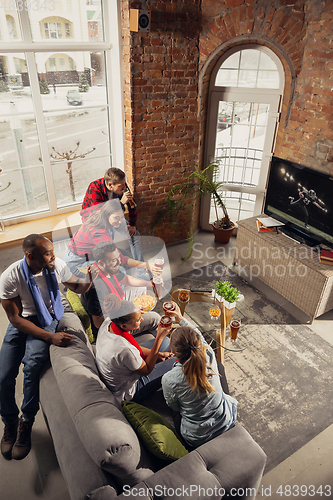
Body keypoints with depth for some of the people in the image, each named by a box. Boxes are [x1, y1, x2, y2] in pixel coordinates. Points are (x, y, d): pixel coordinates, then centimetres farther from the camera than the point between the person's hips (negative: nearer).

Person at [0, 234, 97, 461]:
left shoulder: (57, 265, -16)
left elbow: (76, 286, 2)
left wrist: (88, 281, -24)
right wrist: (50, 337, -26)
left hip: (48, 319, 0)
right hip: (22, 322, 0)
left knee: (33, 363, -26)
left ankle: (26, 424, -2)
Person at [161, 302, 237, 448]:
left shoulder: (169, 380, -30)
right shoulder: (209, 355, -24)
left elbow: (175, 407, -7)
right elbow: (199, 335, 0)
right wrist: (180, 319, 12)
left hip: (197, 438, -1)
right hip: (226, 424, 2)